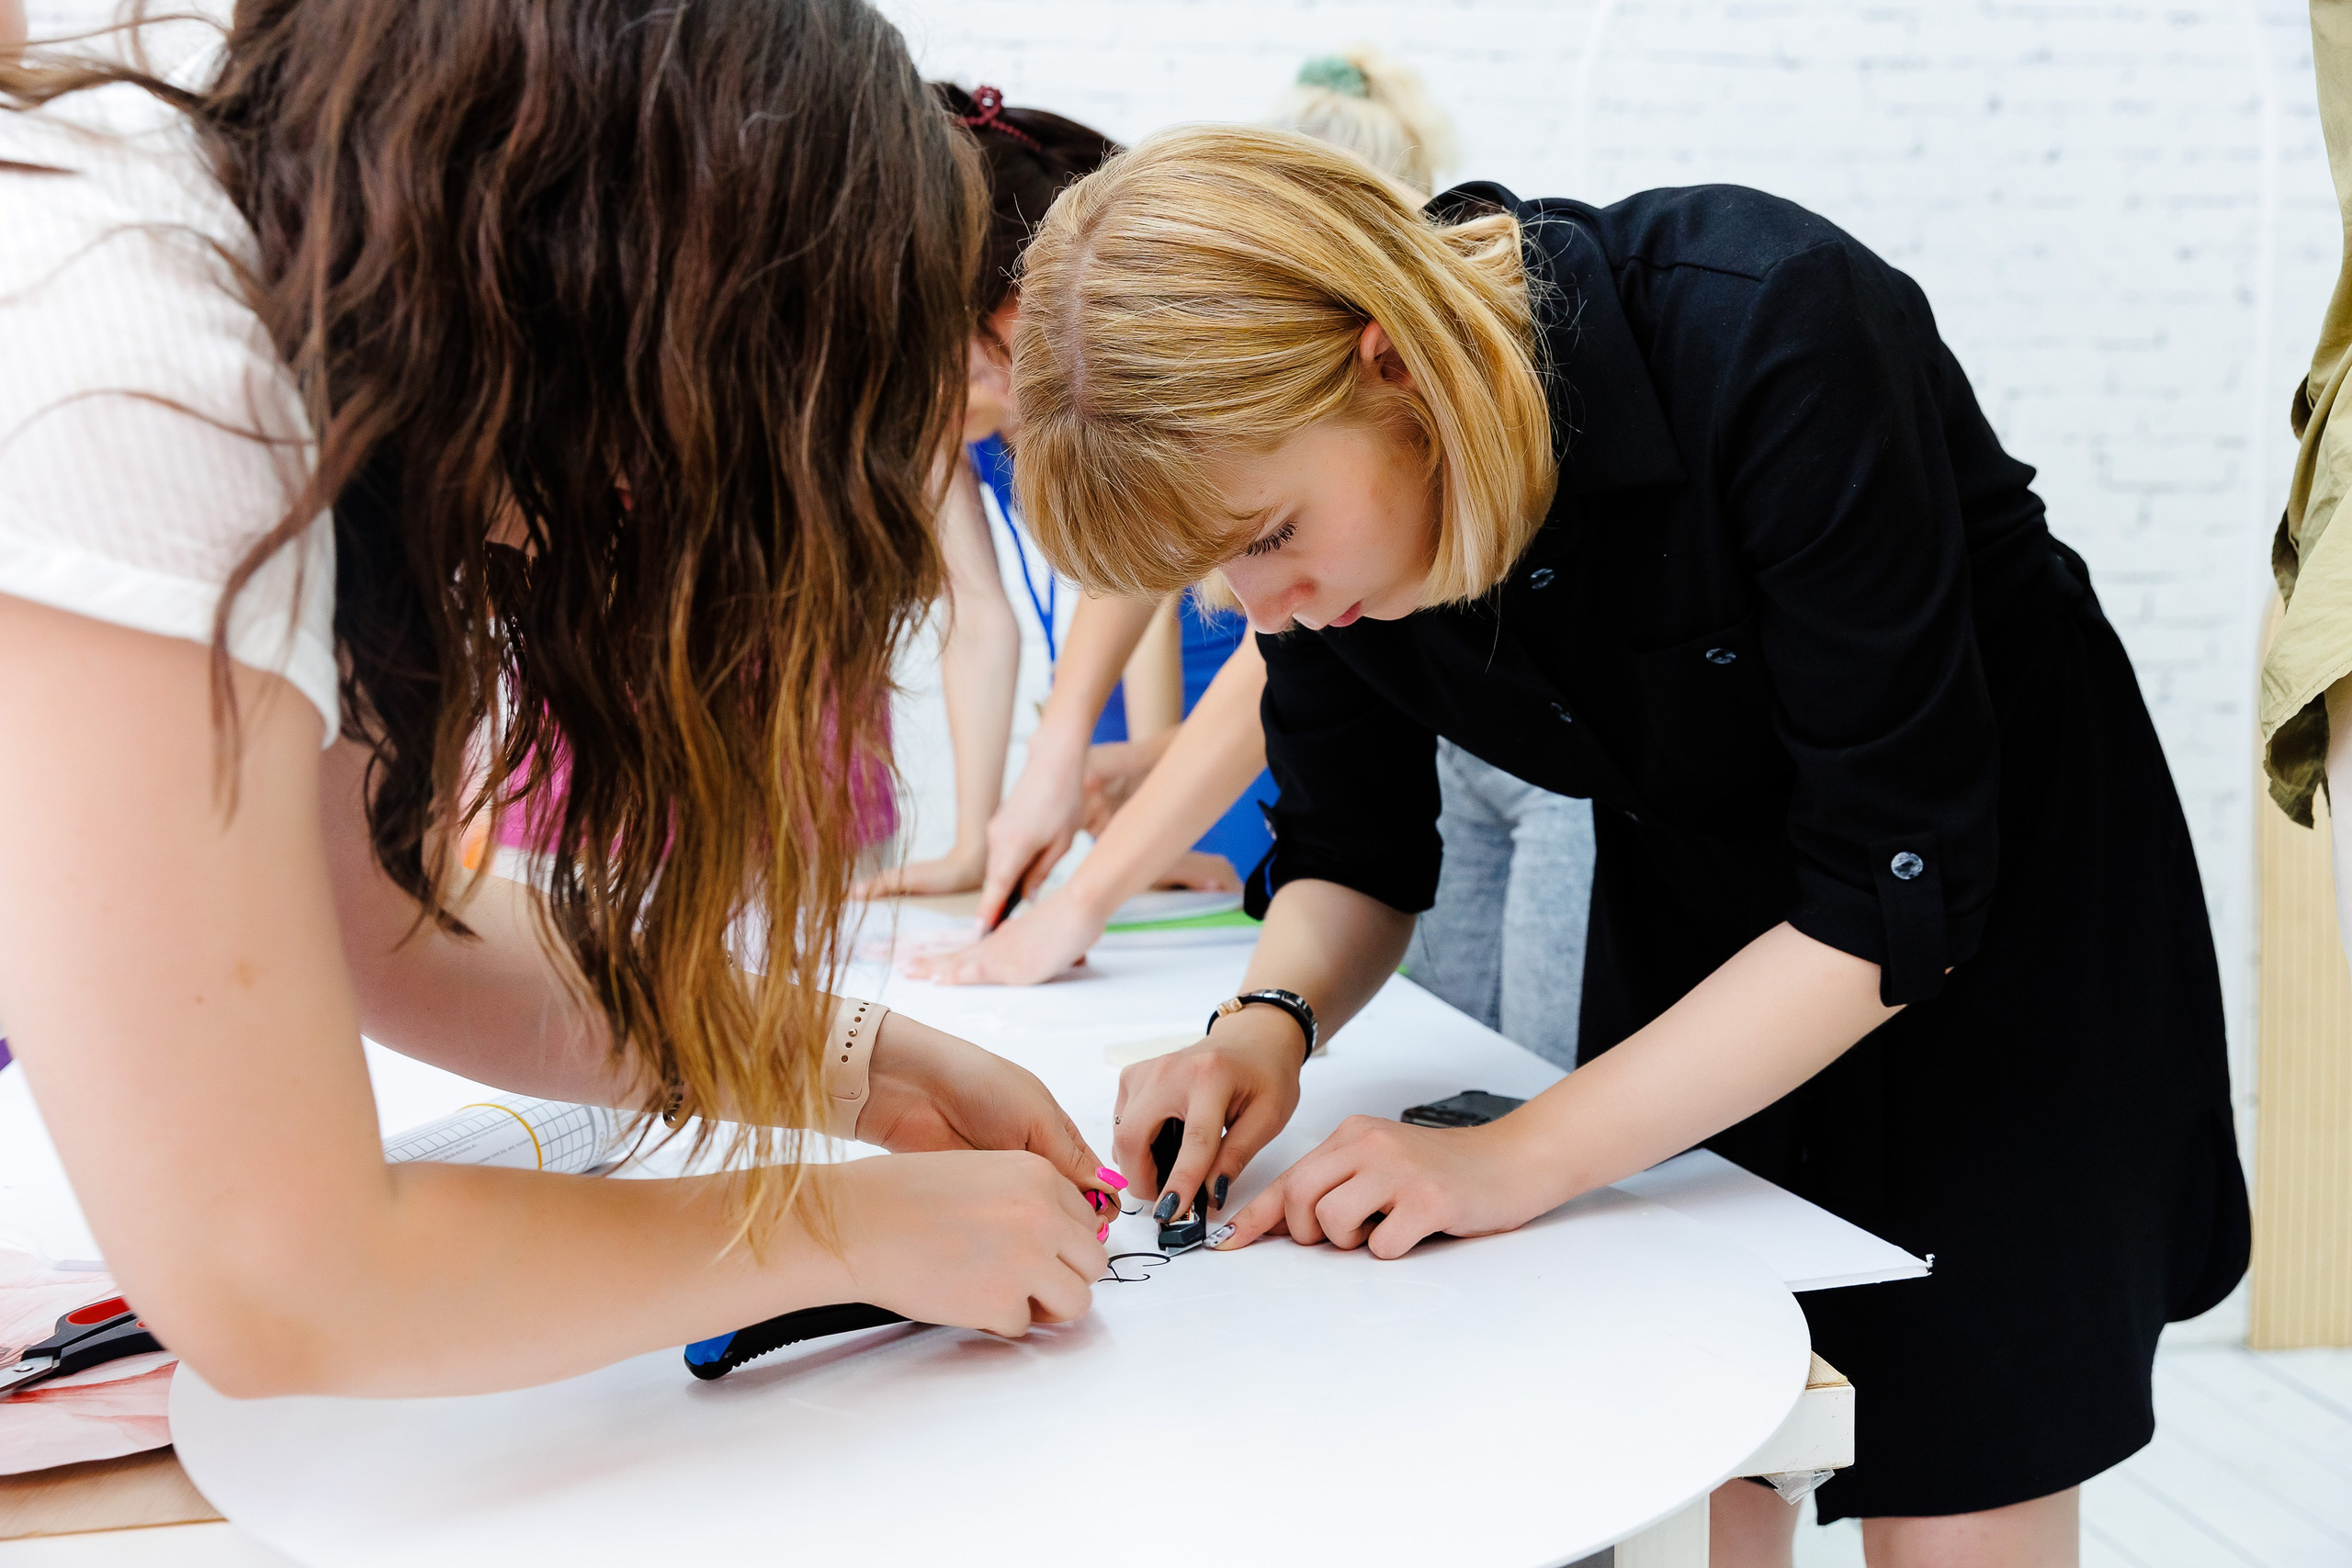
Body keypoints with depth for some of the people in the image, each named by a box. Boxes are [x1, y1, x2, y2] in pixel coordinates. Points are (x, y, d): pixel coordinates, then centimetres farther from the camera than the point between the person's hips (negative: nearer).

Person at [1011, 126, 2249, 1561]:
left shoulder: (1769, 337, -33)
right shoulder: (1305, 472, -17)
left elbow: (1898, 894, -30)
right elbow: (1353, 849, -3)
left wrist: (1517, 1158, -32)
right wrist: (1271, 1022, -24)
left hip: (2004, 906, -4)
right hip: (1697, 917, 4)